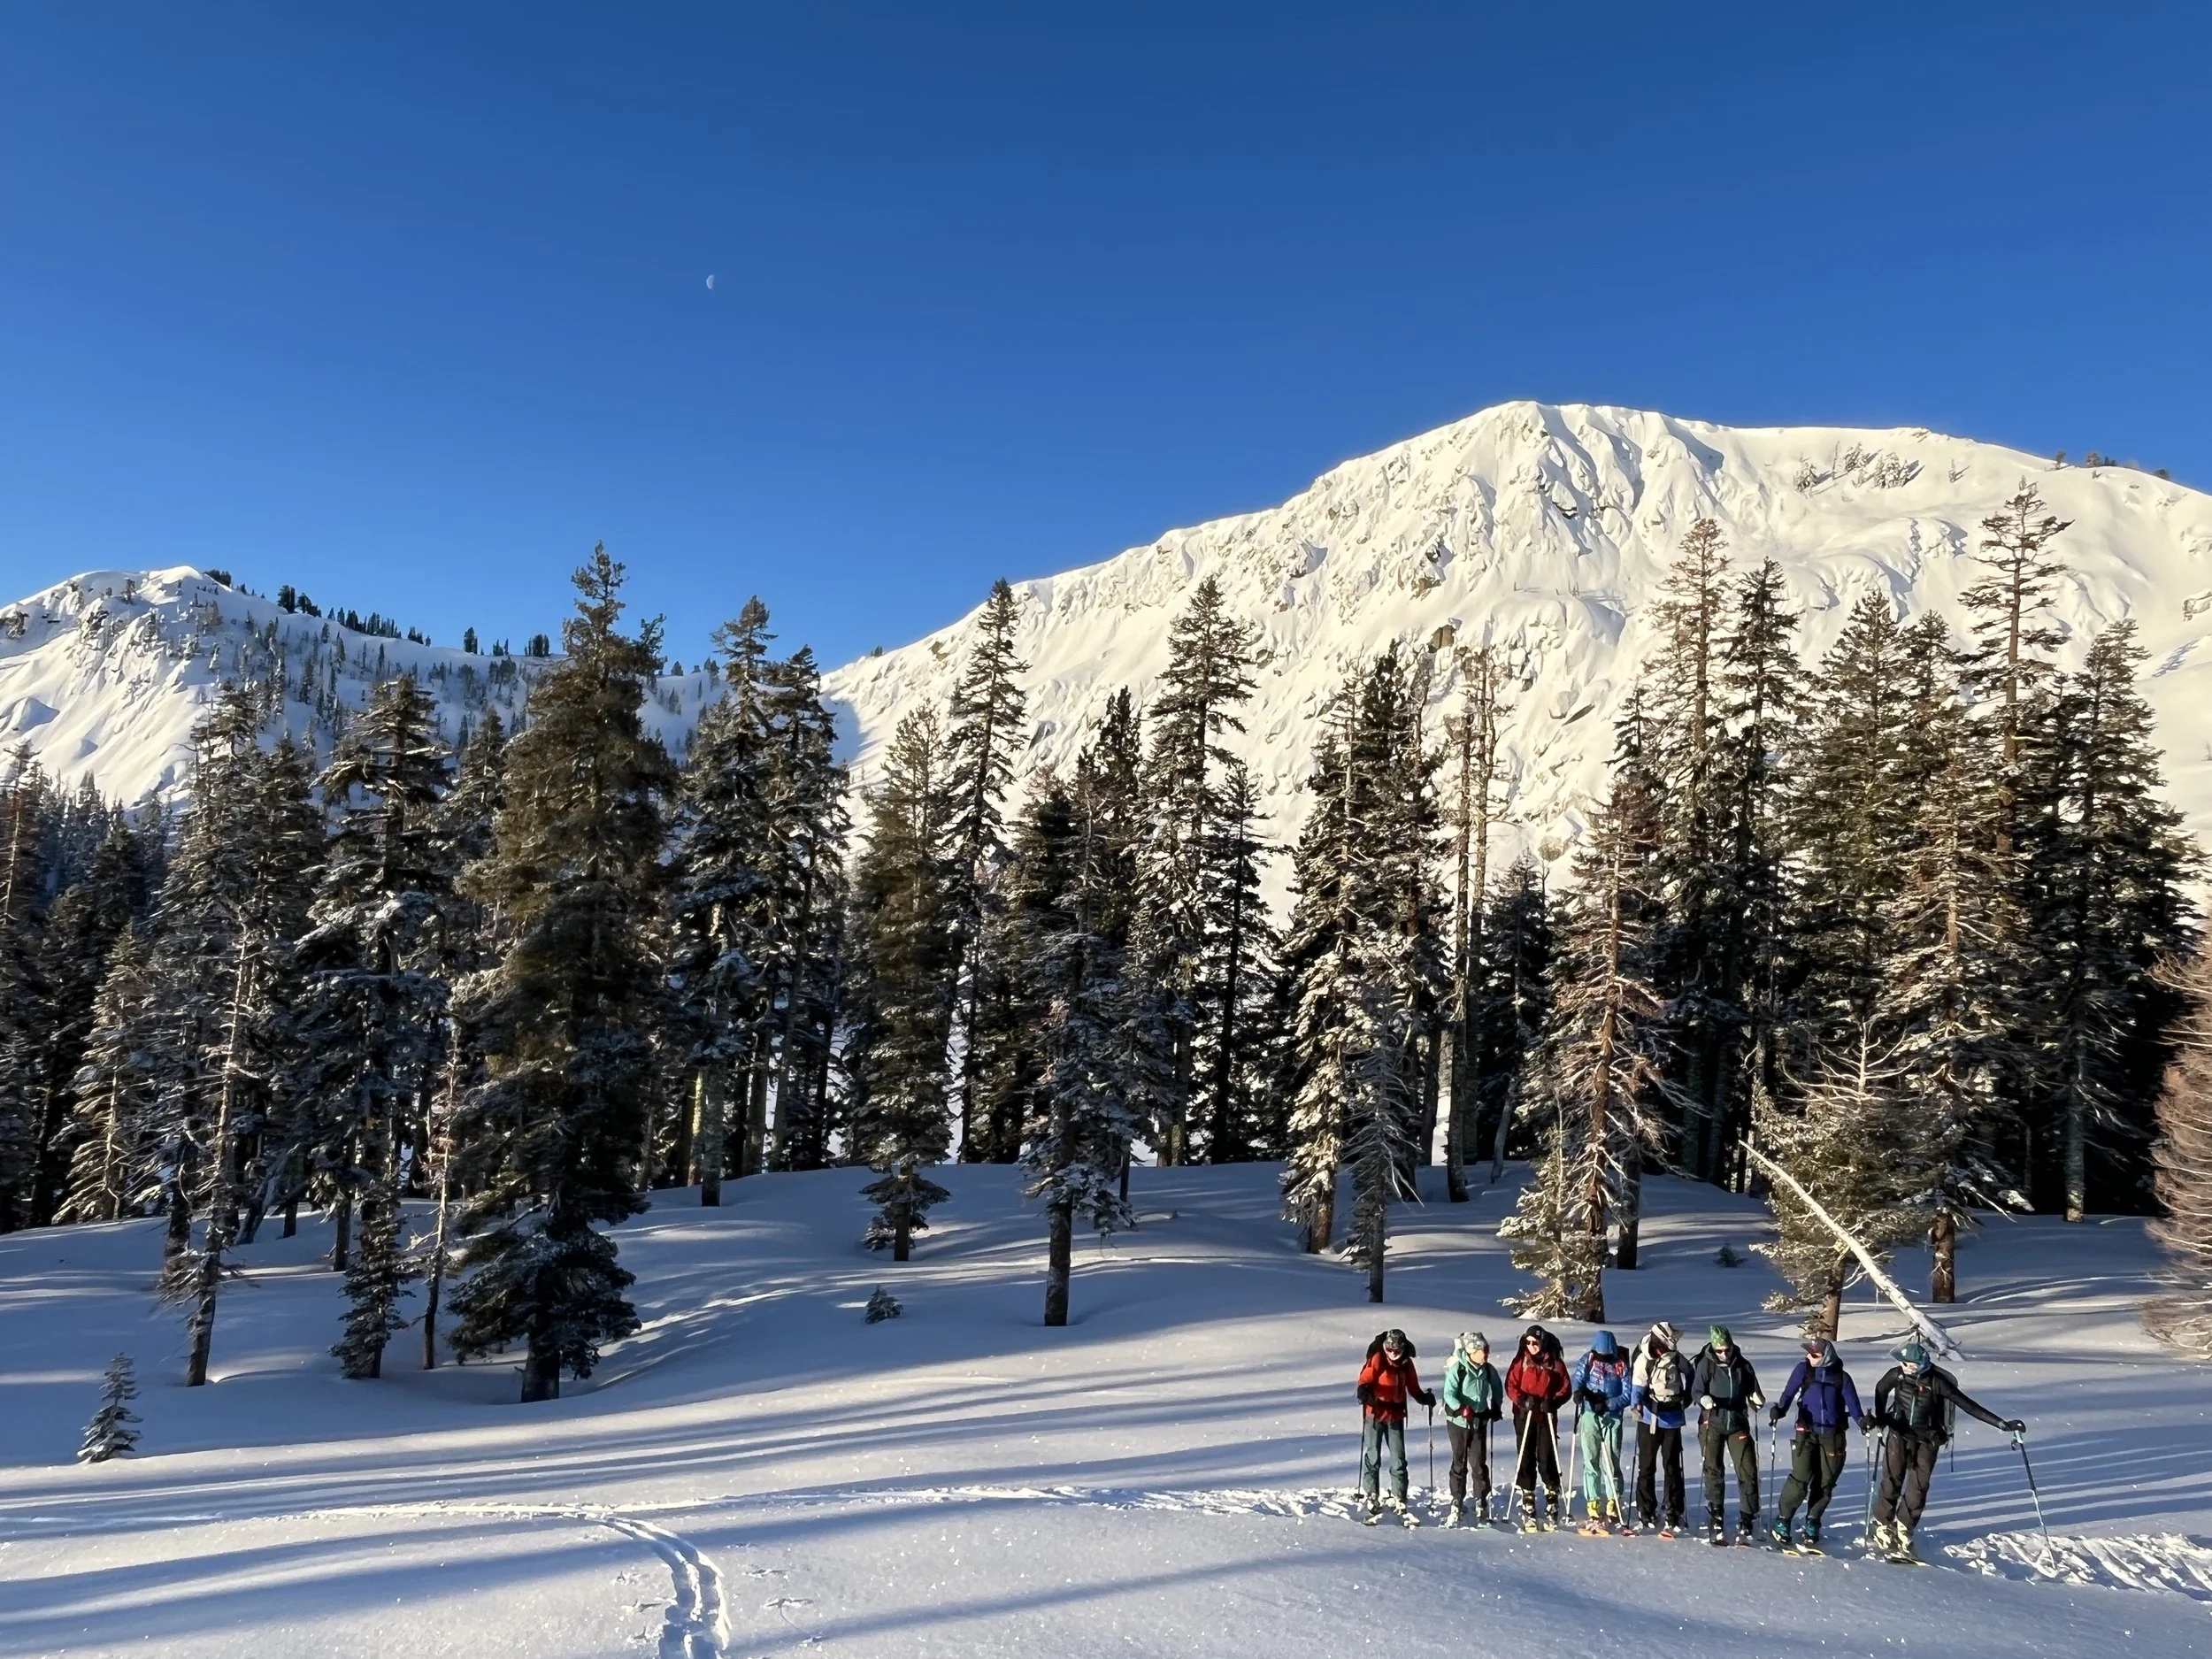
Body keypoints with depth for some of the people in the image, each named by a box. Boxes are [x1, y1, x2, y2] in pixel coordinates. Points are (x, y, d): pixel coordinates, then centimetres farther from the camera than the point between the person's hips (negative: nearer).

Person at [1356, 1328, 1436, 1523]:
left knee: (1399, 1460, 4)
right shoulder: (1377, 1359, -10)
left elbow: (1413, 1387, 14)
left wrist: (1424, 1397, -2)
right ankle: (1372, 1501, 8)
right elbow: (1366, 1379, -15)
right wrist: (1364, 1392, -35)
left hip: (1396, 1416, 4)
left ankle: (1399, 1501, 14)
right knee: (1372, 1458, 0)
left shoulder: (1406, 1362, 5)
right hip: (1375, 1414, -4)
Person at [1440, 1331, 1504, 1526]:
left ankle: (1482, 1502, 17)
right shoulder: (1457, 1369, -15)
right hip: (1458, 1421, -3)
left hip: (1480, 1421, 3)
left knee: (1479, 1463, 2)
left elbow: (1497, 1390, 17)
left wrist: (1496, 1408, 5)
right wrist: (1462, 1409, -32)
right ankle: (1457, 1505, 12)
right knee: (1459, 1464, 4)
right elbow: (1449, 1394, -19)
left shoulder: (1489, 1370, -1)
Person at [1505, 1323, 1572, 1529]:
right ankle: (1528, 1504, 11)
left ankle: (1552, 1506, 8)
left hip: (1547, 1418, -1)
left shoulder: (1555, 1363, 1)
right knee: (1525, 1459, 3)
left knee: (1547, 1460, -2)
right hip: (1524, 1417, 1)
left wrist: (1553, 1402, -14)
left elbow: (1566, 1388, 2)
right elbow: (1511, 1385, 0)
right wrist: (1523, 1400, -17)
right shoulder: (1521, 1361, 1)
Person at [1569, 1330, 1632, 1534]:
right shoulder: (1588, 1360, 2)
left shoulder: (1621, 1365, -5)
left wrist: (1607, 1404, -18)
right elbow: (1579, 1377, -2)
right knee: (1590, 1461, 2)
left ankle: (1612, 1505, 8)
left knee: (1611, 1462, -3)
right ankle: (1592, 1504, 7)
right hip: (1589, 1416, 2)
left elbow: (1627, 1395, -6)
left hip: (1612, 1418, -2)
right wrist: (1579, 1390, -24)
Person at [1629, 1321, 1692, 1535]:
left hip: (1672, 1419, 3)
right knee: (1647, 1466, 5)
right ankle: (1646, 1513, 14)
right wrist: (1636, 1404, -32)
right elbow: (1637, 1386, -15)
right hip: (1649, 1419, -3)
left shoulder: (1676, 1358, 1)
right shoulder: (1644, 1359, -10)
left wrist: (1685, 1399, 14)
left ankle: (1674, 1513, 13)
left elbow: (1689, 1375, 19)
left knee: (1672, 1467, 6)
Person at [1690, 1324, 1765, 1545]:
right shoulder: (1706, 1364, -5)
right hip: (1712, 1424, -2)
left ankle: (1746, 1523, 8)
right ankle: (1715, 1523, 13)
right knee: (1714, 1472, 2)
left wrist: (1756, 1398, -13)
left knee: (1748, 1472, -3)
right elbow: (1697, 1390, -8)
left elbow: (1752, 1390, 10)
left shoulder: (1743, 1365, 2)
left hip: (1738, 1424, 2)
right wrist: (1704, 1399, -30)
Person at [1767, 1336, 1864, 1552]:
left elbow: (1852, 1402, -2)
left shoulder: (1842, 1377, 5)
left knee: (1825, 1483, 5)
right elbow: (1789, 1392, -5)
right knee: (1801, 1478, -11)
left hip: (1833, 1436, 2)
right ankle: (1782, 1524, 1)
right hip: (1807, 1432, -2)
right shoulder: (1803, 1369, 3)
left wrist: (1861, 1420, -21)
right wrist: (1780, 1409, -22)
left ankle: (1811, 1529, 21)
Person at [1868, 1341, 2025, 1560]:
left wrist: (2001, 1423, -21)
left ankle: (1902, 1533, 12)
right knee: (1891, 1483, -2)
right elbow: (1880, 1390, 7)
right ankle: (1882, 1530, 11)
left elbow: (1967, 1405, -18)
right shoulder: (1897, 1375, -13)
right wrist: (1880, 1418, 3)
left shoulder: (1937, 1382, -20)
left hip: (1927, 1440, 0)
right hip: (1899, 1435, 1)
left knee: (1918, 1488, 0)